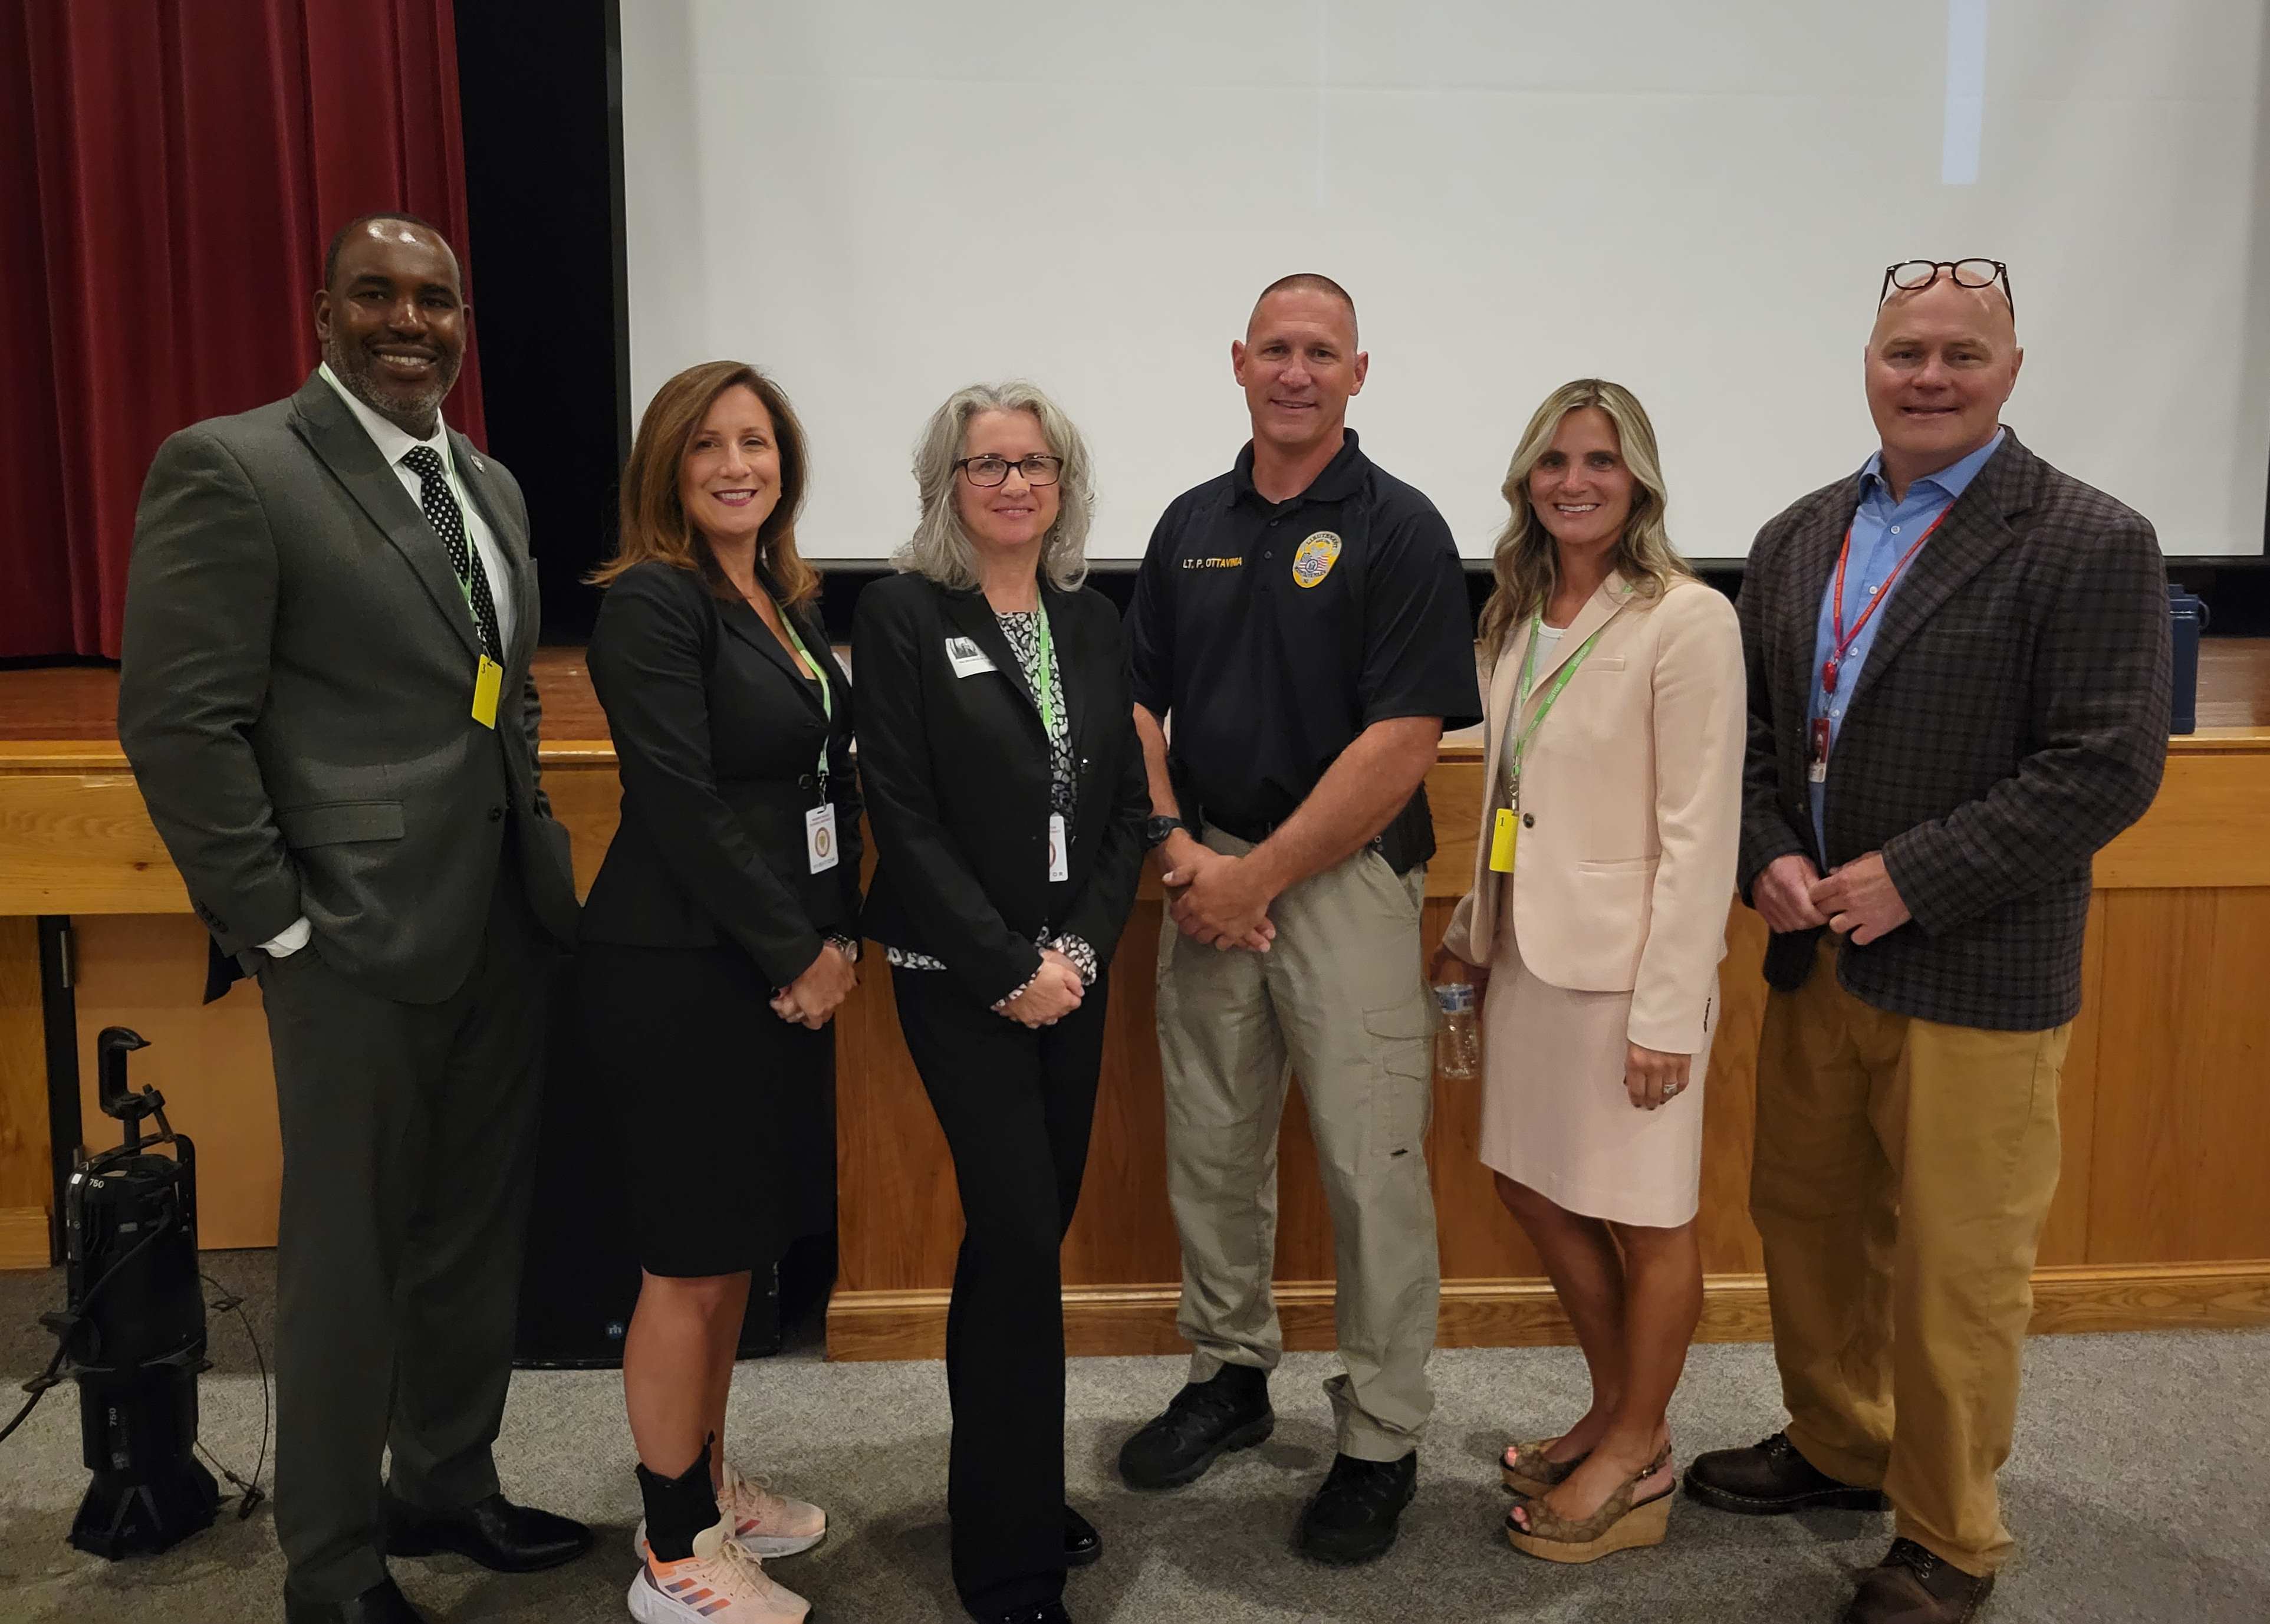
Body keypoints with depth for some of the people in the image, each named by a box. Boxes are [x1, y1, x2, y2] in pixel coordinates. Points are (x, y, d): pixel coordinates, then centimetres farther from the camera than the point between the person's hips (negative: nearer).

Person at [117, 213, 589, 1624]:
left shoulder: (492, 485, 13)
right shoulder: (230, 469, -10)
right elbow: (177, 721, -14)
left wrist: (540, 856, 12)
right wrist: (275, 924, -14)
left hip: (507, 930, 7)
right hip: (363, 942, -7)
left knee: (481, 1234, 18)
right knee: (351, 1259, 7)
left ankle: (448, 1485, 39)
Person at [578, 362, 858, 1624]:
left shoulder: (793, 599, 12)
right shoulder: (653, 601, -13)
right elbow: (683, 805, -19)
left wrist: (842, 942, 4)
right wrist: (795, 957, -14)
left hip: (789, 966, 8)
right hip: (682, 971, -8)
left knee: (743, 1241, 17)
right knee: (690, 1259, 2)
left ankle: (710, 1486, 34)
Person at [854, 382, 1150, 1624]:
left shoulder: (1091, 620, 9)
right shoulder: (901, 615, -7)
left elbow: (1126, 803, 8)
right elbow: (906, 819, -12)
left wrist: (1084, 947, -6)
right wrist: (1008, 970, -15)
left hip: (1073, 973, 5)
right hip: (959, 979, -5)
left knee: (1031, 1226, 12)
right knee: (1021, 1235, -7)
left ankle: (998, 1483, 31)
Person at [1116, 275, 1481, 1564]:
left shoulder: (1399, 529, -6)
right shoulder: (1193, 525, 10)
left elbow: (1403, 741, -14)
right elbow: (1140, 704, 12)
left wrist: (1260, 876, -14)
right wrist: (1178, 849, -5)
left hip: (1344, 877, -5)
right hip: (1207, 876, 5)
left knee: (1372, 1165, 0)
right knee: (1212, 1148, 14)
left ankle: (1384, 1443, 16)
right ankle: (1232, 1376, 33)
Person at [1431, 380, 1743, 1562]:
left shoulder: (1686, 621, -14)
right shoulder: (1523, 617, 10)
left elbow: (1699, 832, -16)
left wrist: (1668, 1011, -18)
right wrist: (1472, 930, 12)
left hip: (1627, 965, -8)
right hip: (1529, 953, 8)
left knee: (1646, 1219, 7)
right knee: (1537, 1188, 16)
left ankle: (1636, 1463, 26)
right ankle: (1614, 1411, 37)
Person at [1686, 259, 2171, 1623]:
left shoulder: (2091, 542, -10)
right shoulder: (1799, 539, 9)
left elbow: (2107, 769, -16)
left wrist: (1912, 879, -18)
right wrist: (1771, 856, -5)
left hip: (1975, 982, -6)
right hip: (1817, 957, 6)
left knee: (1953, 1273, 5)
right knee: (1805, 1220, 19)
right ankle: (1838, 1447, 42)